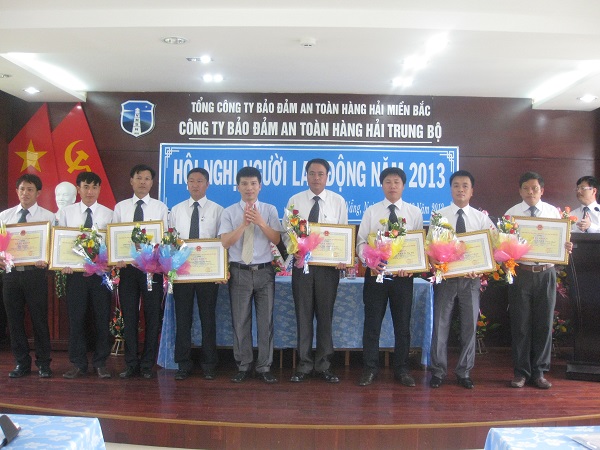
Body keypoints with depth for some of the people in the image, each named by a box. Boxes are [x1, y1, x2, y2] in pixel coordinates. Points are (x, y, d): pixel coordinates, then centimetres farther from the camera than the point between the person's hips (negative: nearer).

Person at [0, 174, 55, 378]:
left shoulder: (48, 216, 1)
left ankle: (43, 363, 16)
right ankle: (22, 363, 24)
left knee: (39, 319, 2)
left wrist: (45, 260, -21)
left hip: (35, 272, -3)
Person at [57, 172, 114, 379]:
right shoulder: (65, 212, 6)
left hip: (101, 272, 0)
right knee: (76, 318, 6)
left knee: (103, 318, 5)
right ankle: (78, 364, 19)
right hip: (75, 271, 1)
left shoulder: (109, 214, 3)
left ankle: (100, 363, 18)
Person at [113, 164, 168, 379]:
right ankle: (131, 364, 18)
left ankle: (147, 364, 16)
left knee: (152, 316, 4)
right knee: (129, 316, 7)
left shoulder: (160, 207, 3)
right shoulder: (120, 207, 8)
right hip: (127, 266, 2)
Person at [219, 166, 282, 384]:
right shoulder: (229, 212, 3)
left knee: (266, 321, 5)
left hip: (264, 271, 0)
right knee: (240, 321, 6)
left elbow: (276, 239, -4)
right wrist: (244, 223, -16)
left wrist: (260, 222, -18)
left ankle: (264, 367, 16)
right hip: (239, 272, 0)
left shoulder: (270, 210, 5)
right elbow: (225, 242, -7)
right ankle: (243, 366, 20)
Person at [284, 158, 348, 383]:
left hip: (329, 265, 0)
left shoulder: (338, 201, 4)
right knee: (303, 314, 6)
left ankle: (323, 365, 19)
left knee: (325, 315, 7)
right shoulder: (295, 201, 5)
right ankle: (304, 364, 18)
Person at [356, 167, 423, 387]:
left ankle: (401, 369, 22)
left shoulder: (414, 212, 6)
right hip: (375, 272, 0)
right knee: (372, 322, 4)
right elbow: (361, 242, 1)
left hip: (404, 274, 1)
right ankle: (370, 368, 16)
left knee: (403, 323, 9)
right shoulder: (371, 211, 5)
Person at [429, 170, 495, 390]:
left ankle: (464, 372, 22)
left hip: (471, 277, 2)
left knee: (470, 325, 8)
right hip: (445, 276, -2)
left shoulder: (481, 218, 6)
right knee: (441, 324, 3)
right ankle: (438, 371, 16)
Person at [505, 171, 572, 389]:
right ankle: (521, 371, 17)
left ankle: (539, 371, 21)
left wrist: (566, 247, -16)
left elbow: (560, 240, 6)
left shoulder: (553, 212, 7)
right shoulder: (511, 213, 2)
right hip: (520, 272, -1)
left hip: (546, 273, 2)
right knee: (520, 324, 4)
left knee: (544, 323, 7)